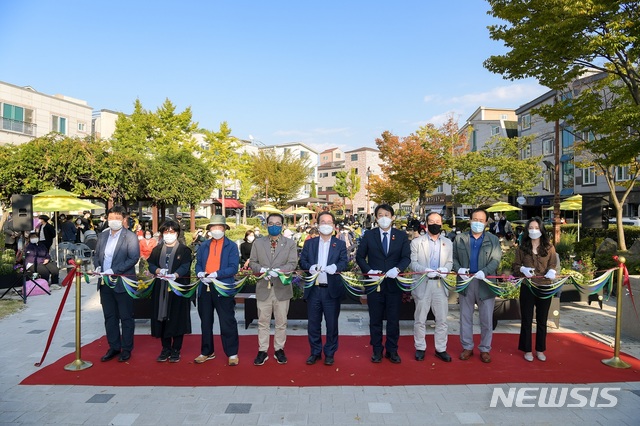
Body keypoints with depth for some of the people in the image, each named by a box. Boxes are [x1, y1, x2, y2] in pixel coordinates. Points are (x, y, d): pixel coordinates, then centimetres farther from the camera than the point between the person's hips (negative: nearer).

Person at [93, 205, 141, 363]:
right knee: (109, 317, 14)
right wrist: (97, 267, -2)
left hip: (122, 283, -6)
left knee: (126, 318, 5)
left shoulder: (130, 237, -8)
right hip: (105, 283, 6)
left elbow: (134, 258, -15)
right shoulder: (102, 236, 11)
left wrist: (113, 271, -19)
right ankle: (114, 347, 27)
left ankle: (127, 349, 17)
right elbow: (96, 255, 19)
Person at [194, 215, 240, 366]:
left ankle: (232, 353, 11)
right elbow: (198, 264, 12)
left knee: (227, 322, 0)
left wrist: (217, 274, -21)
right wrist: (200, 273, -10)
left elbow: (233, 268, -9)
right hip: (205, 288, 5)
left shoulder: (231, 246, -1)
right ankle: (207, 352, 27)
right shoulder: (203, 246, 14)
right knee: (206, 322, 13)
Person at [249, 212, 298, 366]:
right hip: (263, 288, 1)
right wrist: (261, 270, -15)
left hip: (282, 288, -1)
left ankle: (279, 350, 22)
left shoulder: (290, 243, 4)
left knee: (281, 322, 8)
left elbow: (292, 263, -6)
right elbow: (252, 262, 6)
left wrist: (278, 270, -23)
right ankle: (262, 351, 17)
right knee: (263, 322, 7)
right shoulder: (258, 243, 9)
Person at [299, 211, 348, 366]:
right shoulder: (309, 243, 10)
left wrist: (335, 267, -28)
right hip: (313, 289, 2)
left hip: (332, 290, -1)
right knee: (313, 323, 9)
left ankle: (330, 353, 23)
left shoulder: (340, 244, 5)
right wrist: (310, 267, -19)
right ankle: (315, 352, 25)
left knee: (332, 323, 6)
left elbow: (344, 262, -6)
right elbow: (302, 261, 3)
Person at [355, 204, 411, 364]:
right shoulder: (368, 235, 2)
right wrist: (369, 271, -13)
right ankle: (377, 350, 24)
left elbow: (406, 257, -4)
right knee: (375, 319, 10)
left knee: (393, 319, 9)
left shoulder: (402, 236, 3)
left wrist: (397, 269, -23)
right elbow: (359, 256, 3)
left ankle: (392, 350, 24)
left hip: (394, 283, 0)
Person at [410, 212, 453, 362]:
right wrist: (426, 270, -22)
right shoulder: (417, 242, 0)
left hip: (441, 284, 3)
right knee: (420, 319, 6)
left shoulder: (447, 243, 11)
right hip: (422, 284, -2)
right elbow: (413, 263, -4)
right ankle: (420, 348, 20)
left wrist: (445, 269, -13)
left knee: (442, 320, 7)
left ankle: (441, 349, 21)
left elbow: (450, 261, 10)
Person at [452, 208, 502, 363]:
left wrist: (484, 272, -22)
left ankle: (485, 349, 22)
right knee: (465, 317, 9)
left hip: (486, 283, 0)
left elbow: (496, 260, -6)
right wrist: (458, 269, -15)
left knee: (486, 319, 8)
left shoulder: (493, 240, 3)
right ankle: (467, 347, 22)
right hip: (465, 282, 1)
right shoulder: (459, 238, 5)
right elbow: (454, 257, 5)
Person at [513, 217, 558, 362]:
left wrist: (552, 271, -22)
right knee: (526, 320, 6)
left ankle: (540, 350, 26)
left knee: (542, 320, 11)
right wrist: (523, 269, -17)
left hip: (544, 287, 0)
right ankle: (527, 350, 19)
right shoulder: (522, 248, 2)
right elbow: (515, 265, 5)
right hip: (527, 287, 0)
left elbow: (553, 264, 0)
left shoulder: (549, 247, 2)